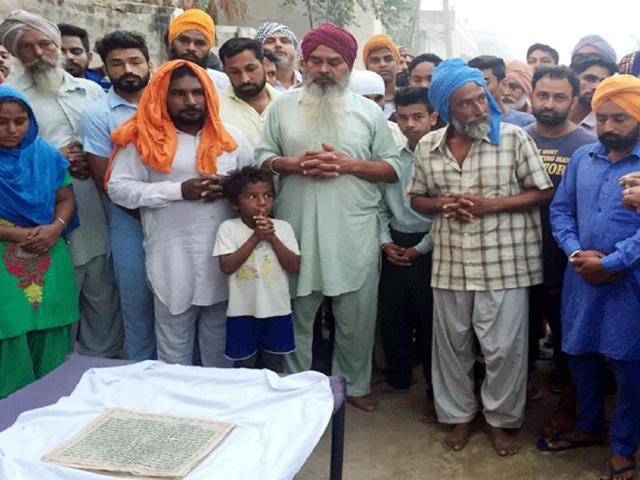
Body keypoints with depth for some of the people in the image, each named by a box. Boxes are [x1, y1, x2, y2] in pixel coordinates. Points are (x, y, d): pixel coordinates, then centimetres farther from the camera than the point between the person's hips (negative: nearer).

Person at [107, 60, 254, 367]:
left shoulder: (229, 136, 8)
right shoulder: (144, 138, -3)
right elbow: (118, 188, -7)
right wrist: (179, 190, -16)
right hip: (173, 258, -3)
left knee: (220, 349, 18)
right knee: (174, 349, 10)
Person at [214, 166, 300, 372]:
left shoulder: (283, 227, -2)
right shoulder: (229, 228, -7)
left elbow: (294, 266, -8)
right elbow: (227, 266, -17)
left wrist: (272, 237, -16)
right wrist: (255, 237, -19)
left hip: (277, 309, 2)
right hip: (243, 310, -2)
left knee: (274, 366, 16)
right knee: (244, 365, 13)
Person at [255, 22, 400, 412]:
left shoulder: (370, 111, 5)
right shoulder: (283, 106, 7)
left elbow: (392, 168, 4)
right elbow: (262, 159, 6)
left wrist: (347, 164, -12)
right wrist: (295, 164, -14)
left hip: (355, 232, 0)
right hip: (297, 230, 0)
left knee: (357, 317, 9)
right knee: (297, 314, 11)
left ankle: (355, 384, 29)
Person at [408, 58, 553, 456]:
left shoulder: (513, 137, -6)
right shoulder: (428, 146, 4)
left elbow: (543, 192, -4)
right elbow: (417, 199, 13)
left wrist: (489, 204, -15)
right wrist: (444, 203, -9)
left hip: (504, 263, -3)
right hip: (451, 264, 3)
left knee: (504, 347, 4)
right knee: (453, 344, 13)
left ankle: (501, 419, 26)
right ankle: (460, 415, 32)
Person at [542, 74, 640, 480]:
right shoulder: (582, 158, 7)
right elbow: (561, 210, 7)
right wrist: (575, 253, -9)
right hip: (581, 278, 5)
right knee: (580, 355, 16)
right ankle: (591, 426, 39)